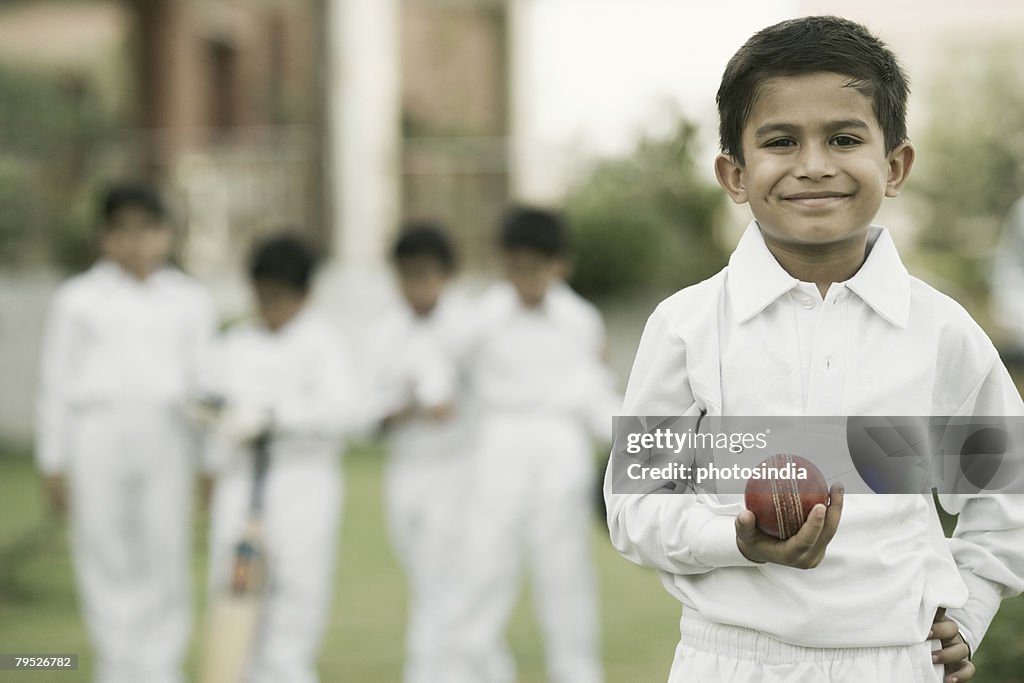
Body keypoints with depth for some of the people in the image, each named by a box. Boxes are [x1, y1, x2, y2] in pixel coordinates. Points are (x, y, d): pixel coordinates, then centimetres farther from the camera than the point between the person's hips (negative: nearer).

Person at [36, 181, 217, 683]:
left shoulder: (191, 302, 9)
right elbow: (57, 384, 6)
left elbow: (204, 383, 10)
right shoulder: (77, 299, 6)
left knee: (165, 556, -2)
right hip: (95, 434, -1)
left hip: (167, 437, 1)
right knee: (103, 558, 0)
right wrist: (53, 465, 2)